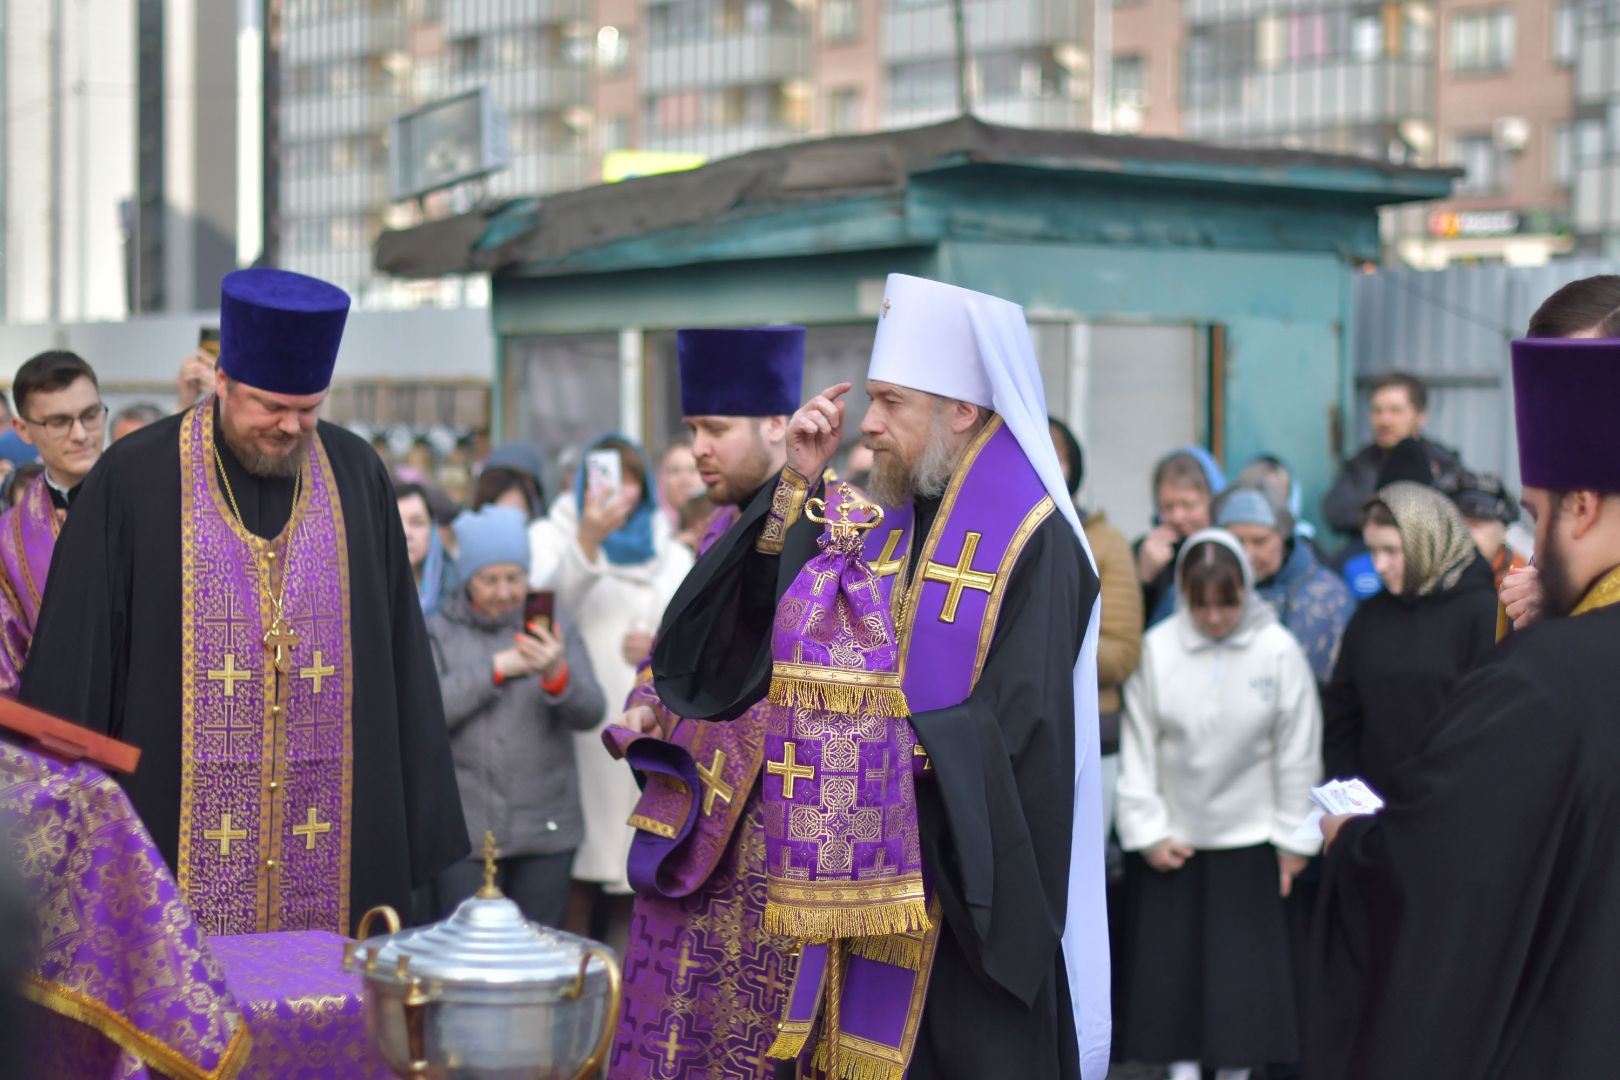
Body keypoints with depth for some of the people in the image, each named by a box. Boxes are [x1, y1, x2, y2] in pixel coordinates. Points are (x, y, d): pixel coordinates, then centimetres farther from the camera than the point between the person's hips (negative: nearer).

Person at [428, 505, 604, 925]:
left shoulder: (556, 628, 7)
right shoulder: (439, 633, 5)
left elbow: (589, 713, -4)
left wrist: (557, 676, -25)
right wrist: (495, 668, -11)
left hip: (546, 829, 1)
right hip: (464, 832, -1)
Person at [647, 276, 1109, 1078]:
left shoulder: (1029, 544, -11)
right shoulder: (878, 522, 10)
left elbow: (1011, 731, -17)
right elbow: (755, 621, 5)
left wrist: (887, 741, -18)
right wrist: (795, 488, -1)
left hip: (970, 903, -6)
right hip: (868, 887, 6)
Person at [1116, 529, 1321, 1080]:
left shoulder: (1279, 650, -11)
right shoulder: (1156, 648, -10)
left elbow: (1298, 752, -4)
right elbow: (1138, 748, -4)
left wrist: (1293, 839, -1)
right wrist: (1147, 830, -4)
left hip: (1249, 839, -1)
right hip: (1173, 839, 1)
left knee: (1245, 967, 2)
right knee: (1170, 963, 7)